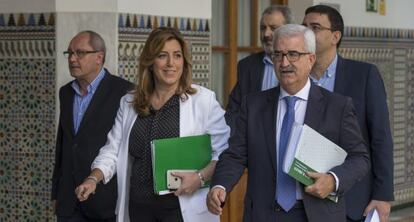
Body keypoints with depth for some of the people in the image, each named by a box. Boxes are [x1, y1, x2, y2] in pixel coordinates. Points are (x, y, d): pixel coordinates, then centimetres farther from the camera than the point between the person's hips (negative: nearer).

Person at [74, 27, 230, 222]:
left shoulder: (203, 100, -2)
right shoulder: (129, 104, 13)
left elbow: (225, 151, -5)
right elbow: (113, 151, 13)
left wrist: (200, 177, -19)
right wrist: (94, 179, -3)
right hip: (139, 206, 4)